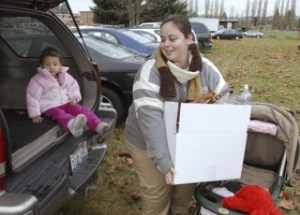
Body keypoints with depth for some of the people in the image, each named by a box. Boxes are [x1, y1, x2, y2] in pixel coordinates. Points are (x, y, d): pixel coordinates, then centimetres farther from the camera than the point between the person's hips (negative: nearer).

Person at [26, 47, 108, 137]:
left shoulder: (65, 76, 9)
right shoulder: (37, 80, -6)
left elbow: (73, 86, 21)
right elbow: (33, 97, -5)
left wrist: (75, 97, 0)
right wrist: (35, 115, -9)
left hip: (66, 103, 6)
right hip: (50, 107, -6)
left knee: (83, 110, -17)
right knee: (61, 115, -38)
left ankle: (98, 125, -32)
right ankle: (72, 125, -72)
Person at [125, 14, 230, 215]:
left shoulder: (205, 68, -11)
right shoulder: (151, 71, -25)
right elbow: (150, 117, -32)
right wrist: (163, 160, -39)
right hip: (148, 142, -4)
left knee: (188, 184, 17)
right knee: (157, 191, 3)